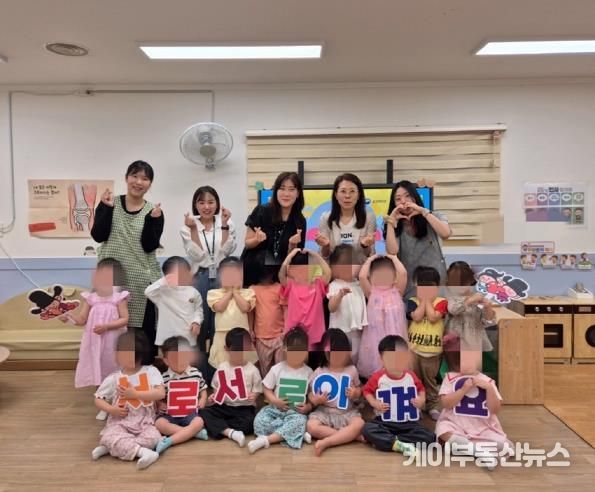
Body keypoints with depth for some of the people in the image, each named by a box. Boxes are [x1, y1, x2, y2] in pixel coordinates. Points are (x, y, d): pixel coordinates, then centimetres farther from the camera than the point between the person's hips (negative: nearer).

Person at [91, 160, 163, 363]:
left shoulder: (154, 211, 2)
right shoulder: (109, 203, 4)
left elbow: (150, 246, -8)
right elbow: (98, 236, -7)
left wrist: (152, 219, -19)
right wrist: (107, 208, -14)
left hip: (142, 282, 0)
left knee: (143, 331, 4)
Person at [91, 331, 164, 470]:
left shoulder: (151, 372, -4)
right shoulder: (113, 379, 1)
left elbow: (161, 393, -14)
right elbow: (98, 400, 8)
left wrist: (135, 394, -17)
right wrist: (111, 409, -12)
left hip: (144, 422, 0)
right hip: (120, 422, 0)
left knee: (153, 438, -30)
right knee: (111, 437, -31)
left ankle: (109, 448, -19)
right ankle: (142, 451, -36)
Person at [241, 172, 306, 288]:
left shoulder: (300, 221, -3)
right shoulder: (261, 211, -11)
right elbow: (248, 243, -2)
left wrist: (292, 244, -21)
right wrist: (258, 239, -25)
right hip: (253, 272, -1)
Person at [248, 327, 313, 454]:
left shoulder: (308, 372, 0)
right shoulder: (277, 369, -2)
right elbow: (266, 388, 3)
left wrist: (308, 407, -12)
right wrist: (275, 401, -14)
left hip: (296, 411, -1)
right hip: (275, 408, 1)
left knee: (299, 421, -35)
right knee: (260, 420, -28)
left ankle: (266, 439, -32)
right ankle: (299, 433, -24)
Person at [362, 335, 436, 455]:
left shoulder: (411, 376, -1)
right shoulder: (378, 377, -7)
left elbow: (421, 389, 17)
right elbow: (367, 390, 5)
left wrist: (422, 399, -2)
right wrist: (374, 403, -11)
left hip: (409, 423, 2)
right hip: (385, 422, -2)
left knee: (429, 437, -23)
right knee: (368, 429, -30)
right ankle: (401, 445, -31)